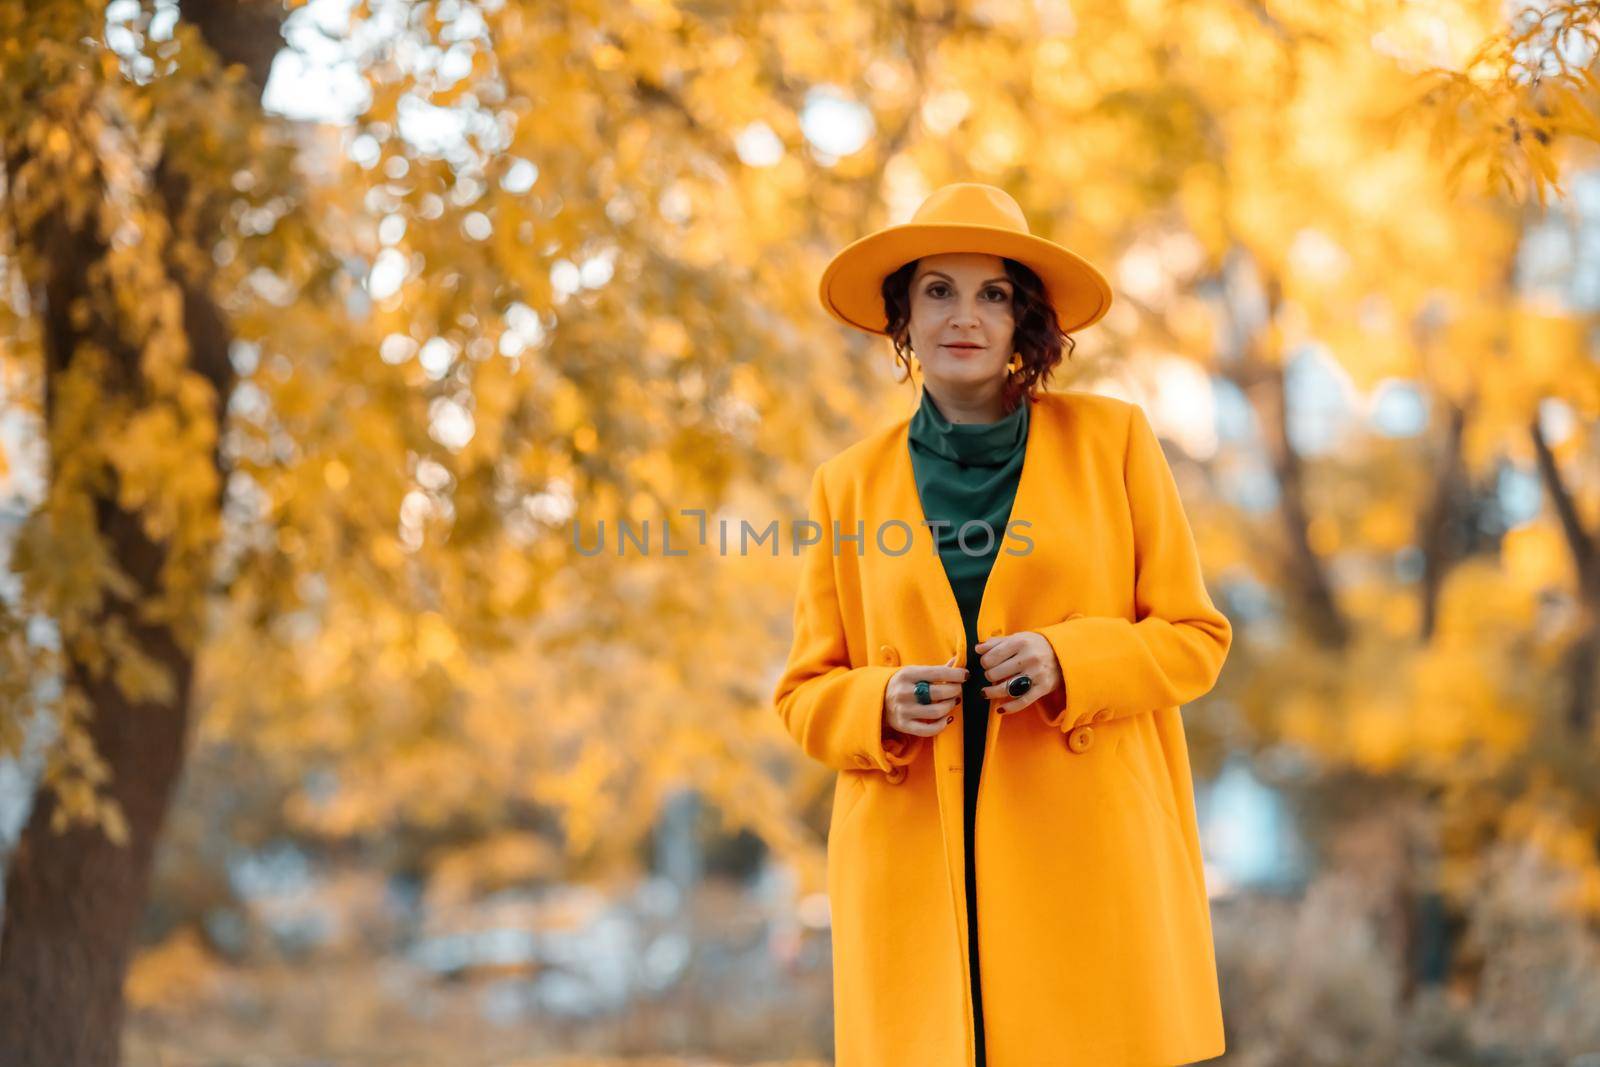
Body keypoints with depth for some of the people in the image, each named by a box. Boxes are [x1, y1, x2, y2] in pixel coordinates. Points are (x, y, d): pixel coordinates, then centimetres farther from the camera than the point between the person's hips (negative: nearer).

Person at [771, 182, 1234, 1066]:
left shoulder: (1112, 439, 9)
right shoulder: (849, 484, 12)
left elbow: (1196, 637, 8)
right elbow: (804, 694, 14)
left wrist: (1067, 661, -10)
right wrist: (882, 705, -8)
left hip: (1089, 860, -1)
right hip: (915, 879, 1)